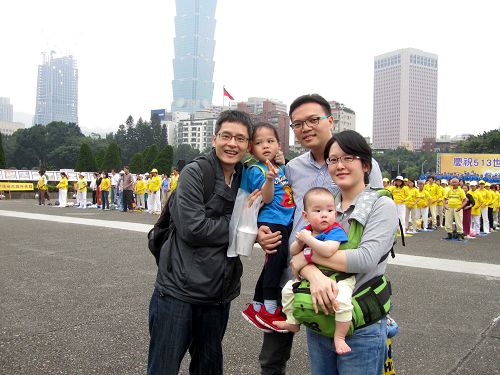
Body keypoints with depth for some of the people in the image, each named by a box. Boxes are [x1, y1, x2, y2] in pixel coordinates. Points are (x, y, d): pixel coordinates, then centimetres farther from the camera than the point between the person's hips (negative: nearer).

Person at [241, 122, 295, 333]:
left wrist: (283, 162, 15)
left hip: (287, 222, 7)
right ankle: (270, 309, -3)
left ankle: (256, 308, 26)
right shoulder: (256, 170, -6)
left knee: (273, 263, 12)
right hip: (270, 222, -7)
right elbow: (267, 198, -17)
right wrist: (269, 178, -33)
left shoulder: (282, 167, 13)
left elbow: (288, 190, 27)